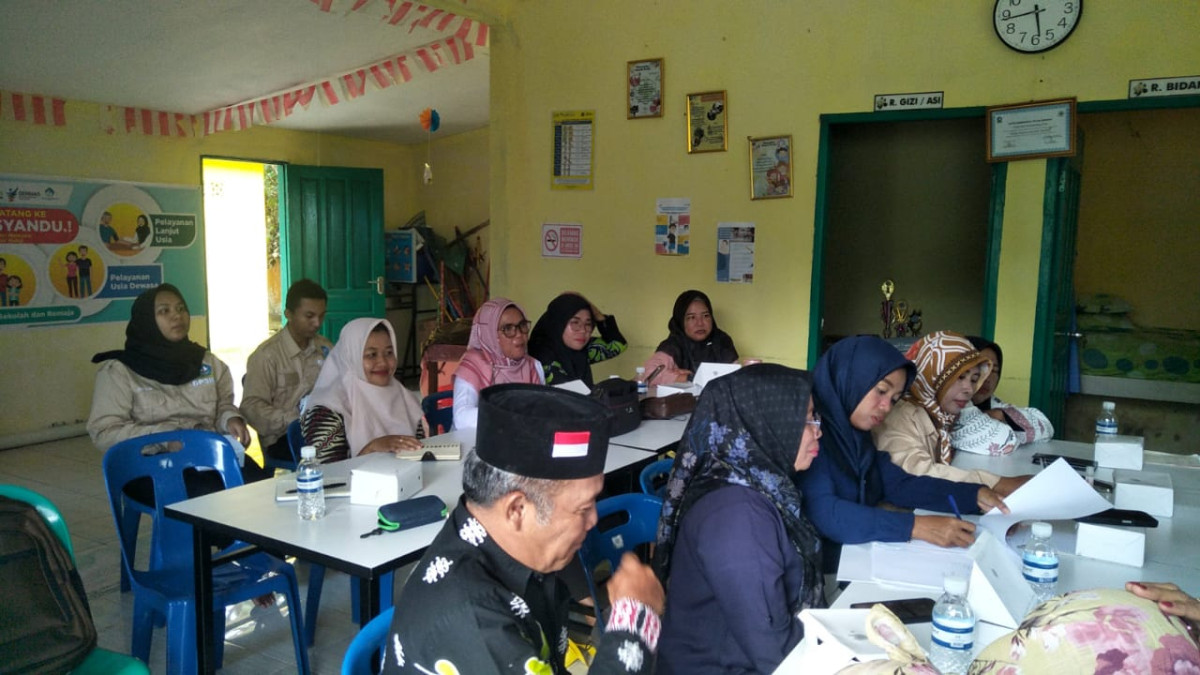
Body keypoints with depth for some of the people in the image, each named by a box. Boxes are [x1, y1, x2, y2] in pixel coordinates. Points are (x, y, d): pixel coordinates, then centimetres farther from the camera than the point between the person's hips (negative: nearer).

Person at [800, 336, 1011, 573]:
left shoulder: (853, 434, 10)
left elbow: (900, 486, 9)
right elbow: (824, 514, -28)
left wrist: (974, 495, -3)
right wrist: (916, 526, -30)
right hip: (820, 567, -8)